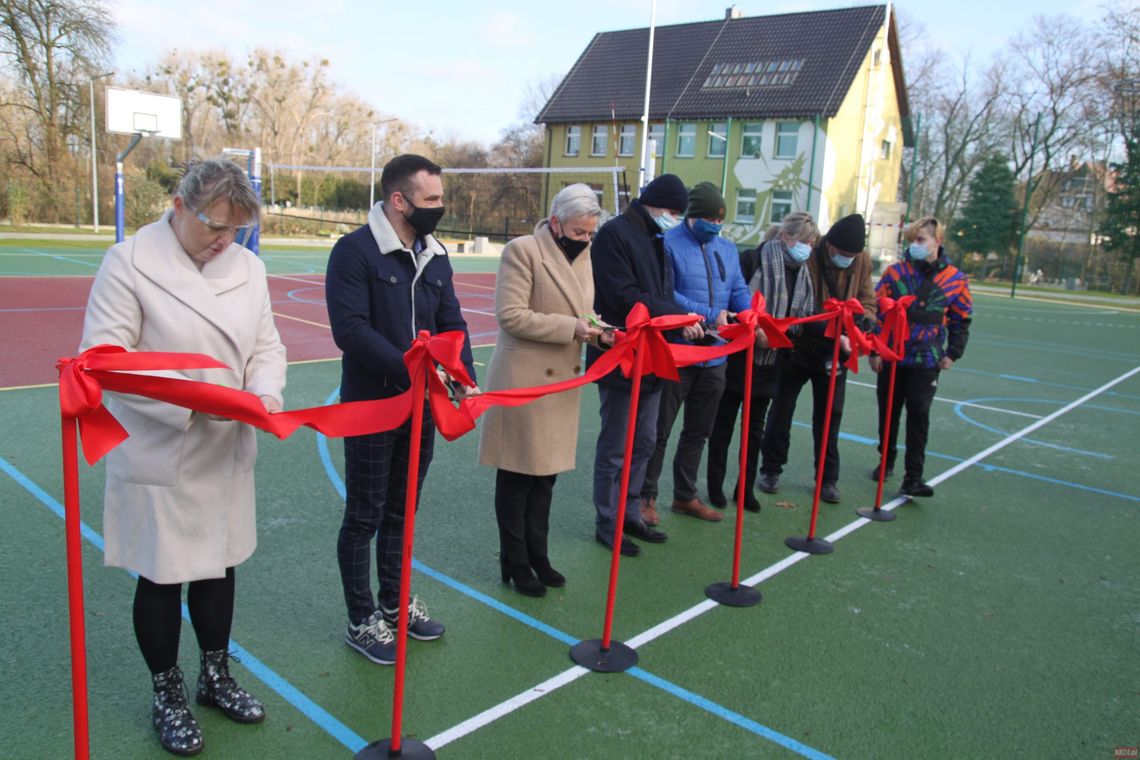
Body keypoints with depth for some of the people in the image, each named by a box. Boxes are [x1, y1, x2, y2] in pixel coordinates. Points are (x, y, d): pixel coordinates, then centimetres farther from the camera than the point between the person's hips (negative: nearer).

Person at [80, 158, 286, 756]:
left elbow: (265, 346, 7)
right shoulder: (129, 263, -13)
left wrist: (265, 393, -14)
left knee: (219, 565, 18)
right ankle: (167, 697, 32)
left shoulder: (247, 265, 3)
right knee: (161, 577, 10)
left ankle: (215, 678, 40)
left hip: (227, 454, 5)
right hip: (158, 456, -5)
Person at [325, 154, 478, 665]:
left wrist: (463, 377, -7)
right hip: (371, 408, -6)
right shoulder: (356, 251, -14)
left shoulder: (435, 255, 8)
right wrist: (410, 369, -28)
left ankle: (395, 603, 35)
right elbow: (350, 329, -22)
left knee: (401, 511, 18)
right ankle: (362, 621, 22)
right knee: (364, 517, 7)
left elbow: (452, 323, 9)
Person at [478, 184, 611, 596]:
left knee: (546, 473, 16)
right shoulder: (522, 250, -13)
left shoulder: (584, 256, 11)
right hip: (523, 379, -7)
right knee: (517, 474, 6)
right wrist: (571, 327, -21)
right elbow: (511, 315, -19)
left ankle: (537, 555, 31)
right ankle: (515, 563, 21)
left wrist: (599, 329, -2)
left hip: (563, 380, 7)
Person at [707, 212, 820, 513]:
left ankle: (746, 487, 24)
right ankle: (715, 485, 19)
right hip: (739, 356, -5)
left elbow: (802, 318, 10)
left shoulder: (803, 274, 10)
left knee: (755, 427, 13)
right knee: (724, 422, 7)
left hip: (771, 362, 6)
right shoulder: (753, 259, -9)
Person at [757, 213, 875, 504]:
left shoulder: (862, 261, -7)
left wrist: (864, 321, -21)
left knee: (830, 413, 10)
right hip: (798, 347, -3)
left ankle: (828, 478, 22)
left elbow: (867, 301, 1)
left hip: (835, 352, 4)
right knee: (781, 409, 9)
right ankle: (771, 469, 26)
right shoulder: (807, 259, -23)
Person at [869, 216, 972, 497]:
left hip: (927, 360, -1)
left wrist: (953, 353, 4)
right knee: (889, 412, 13)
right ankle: (887, 461, 33)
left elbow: (961, 320, 9)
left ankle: (913, 477, 0)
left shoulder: (955, 279, -1)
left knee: (919, 415, -4)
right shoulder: (896, 272, -4)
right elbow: (876, 311, -1)